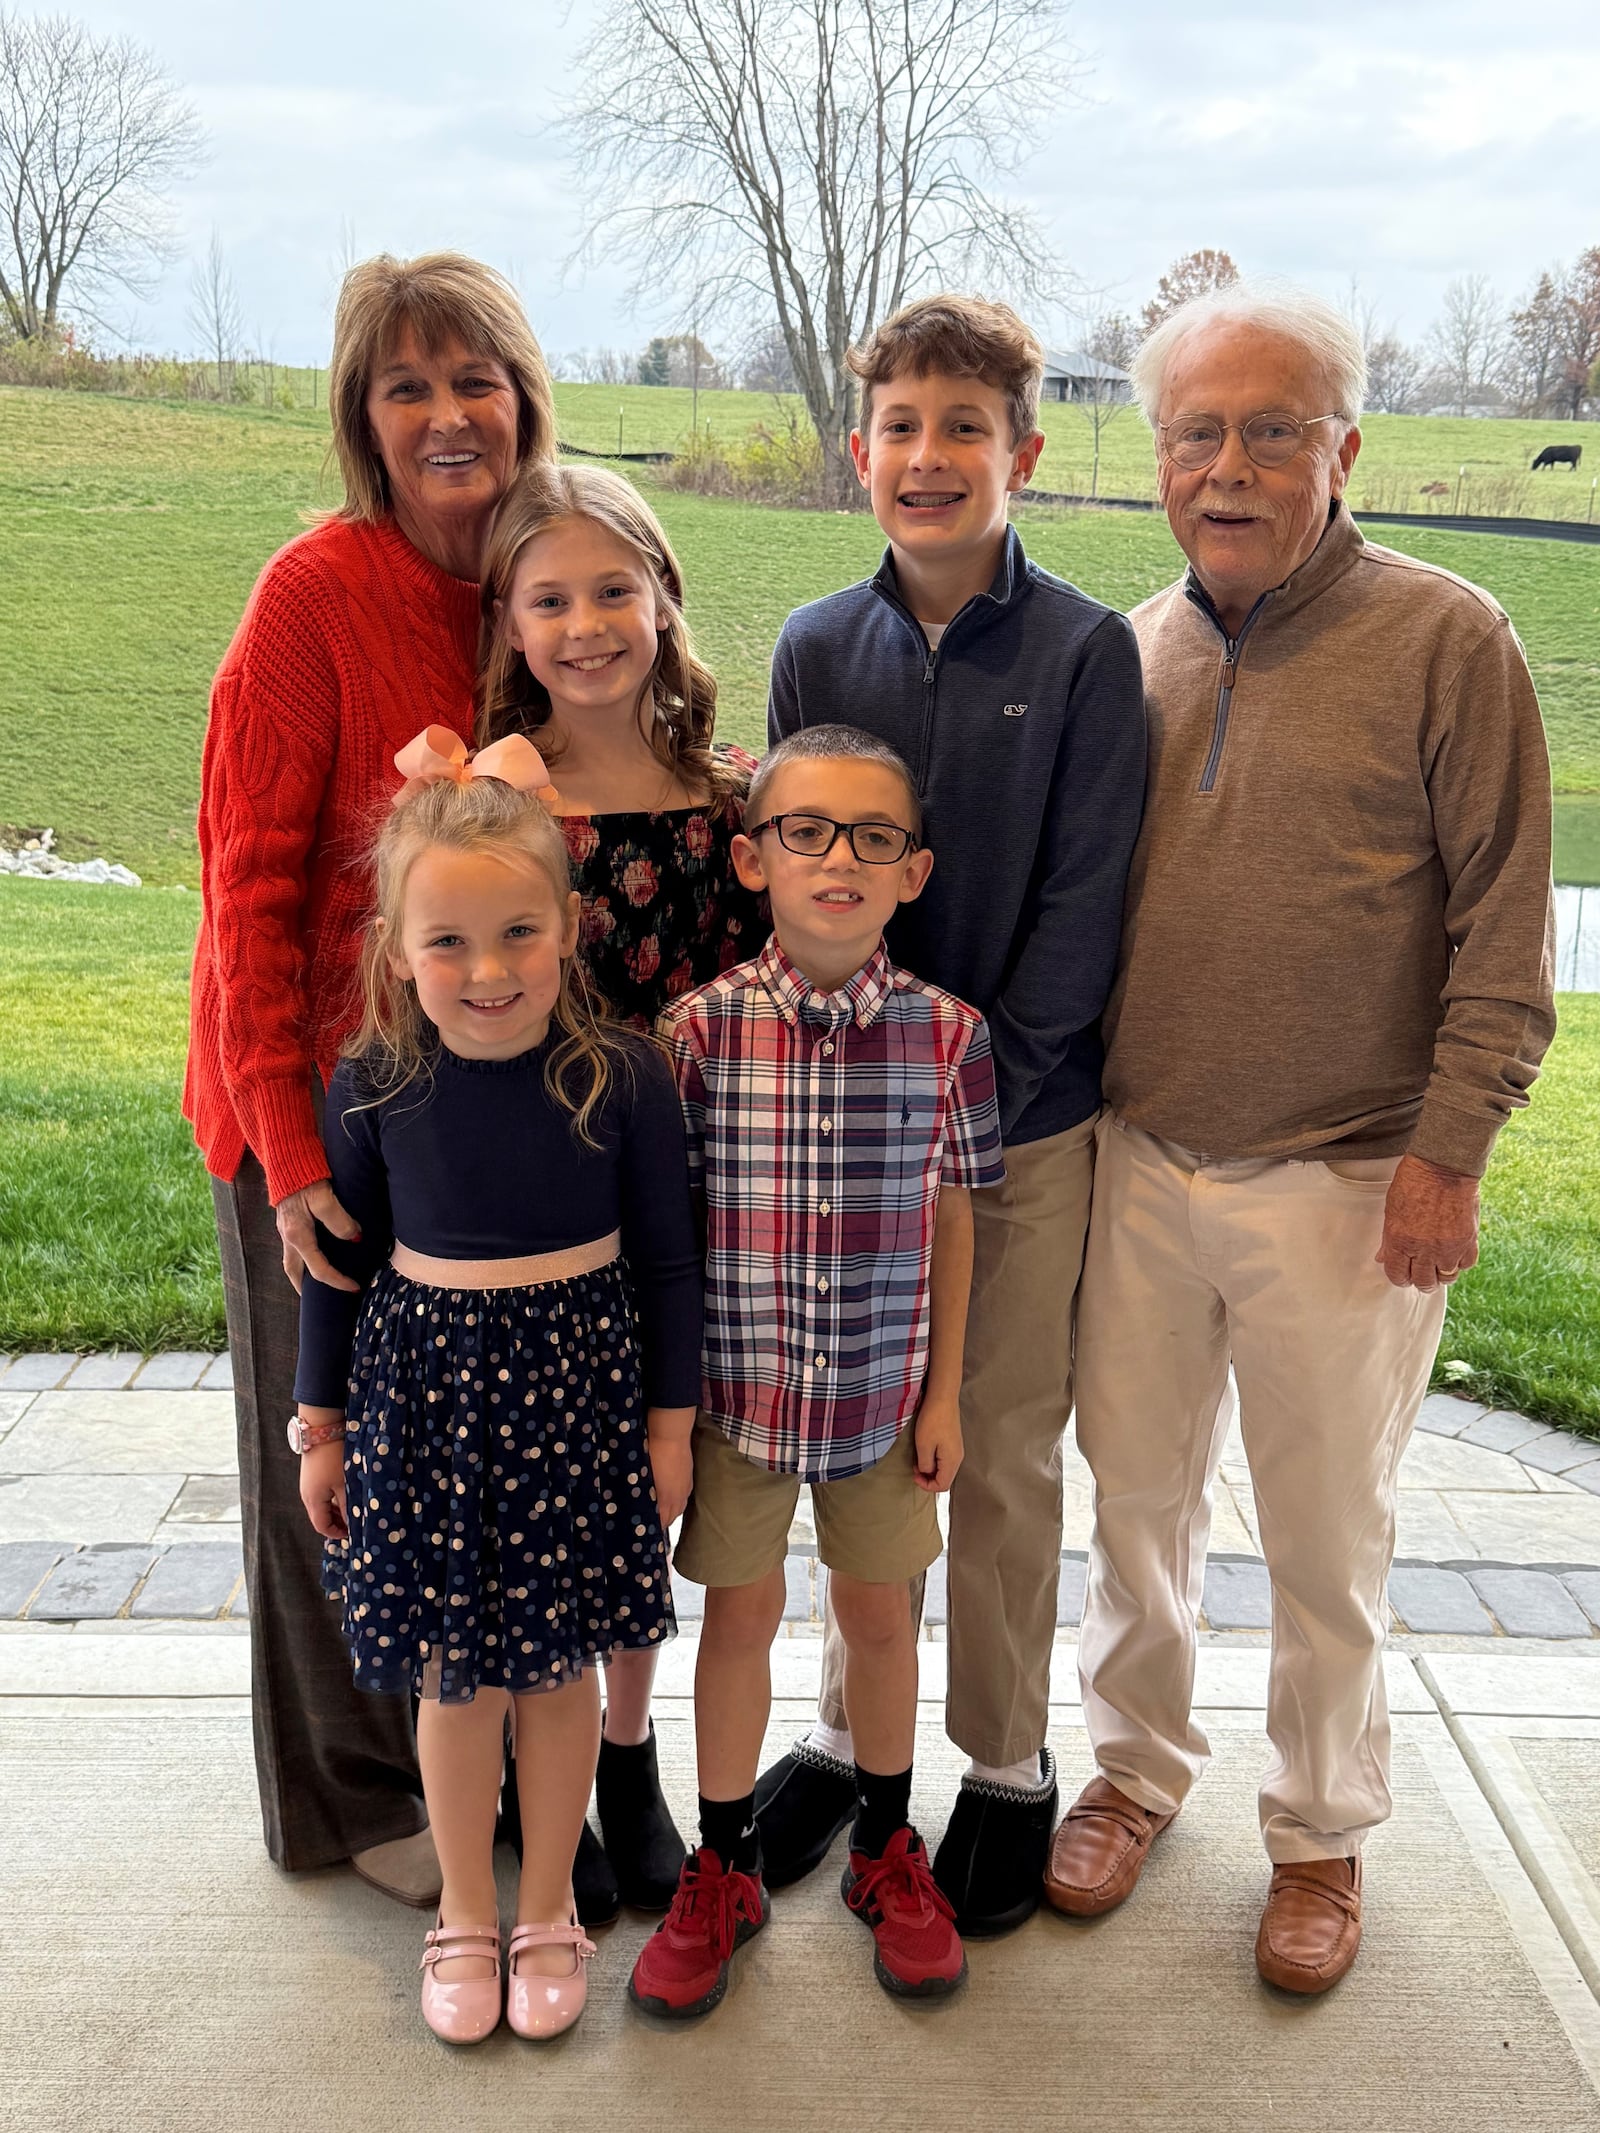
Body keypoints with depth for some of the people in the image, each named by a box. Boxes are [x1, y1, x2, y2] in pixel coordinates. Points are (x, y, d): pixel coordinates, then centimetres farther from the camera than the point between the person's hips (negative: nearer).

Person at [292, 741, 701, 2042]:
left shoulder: (620, 1075, -13)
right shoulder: (376, 1083, -9)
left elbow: (668, 1259, -3)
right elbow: (341, 1261, 4)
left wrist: (668, 1425, 1)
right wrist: (321, 1428, 9)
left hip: (575, 1392, -1)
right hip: (425, 1392, 1)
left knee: (559, 1668, 12)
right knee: (452, 1676, 12)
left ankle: (546, 1913, 36)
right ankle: (465, 1916, 36)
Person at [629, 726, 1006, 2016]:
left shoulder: (946, 1032, -8)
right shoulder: (700, 1027, -12)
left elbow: (952, 1220, 0)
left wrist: (944, 1392, 2)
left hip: (883, 1388, 1)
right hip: (736, 1379, -1)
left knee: (878, 1613, 17)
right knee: (742, 1612, 13)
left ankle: (887, 1849, 40)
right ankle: (725, 1868, 34)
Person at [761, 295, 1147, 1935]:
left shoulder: (1086, 653, -7)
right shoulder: (818, 647, 2)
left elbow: (1082, 905, -8)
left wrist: (977, 1088, -13)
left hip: (1026, 1124, -2)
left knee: (1005, 1459, 9)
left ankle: (1009, 1763, 28)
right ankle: (853, 1727, 34)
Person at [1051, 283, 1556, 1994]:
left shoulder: (1446, 641, -7)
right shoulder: (1135, 650, 6)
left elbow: (1504, 929, -7)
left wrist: (1448, 1150, -11)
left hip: (1343, 1187, -4)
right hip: (1141, 1164, 4)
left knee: (1328, 1541, 10)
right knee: (1136, 1493, 16)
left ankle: (1320, 1831, 33)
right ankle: (1138, 1764, 39)